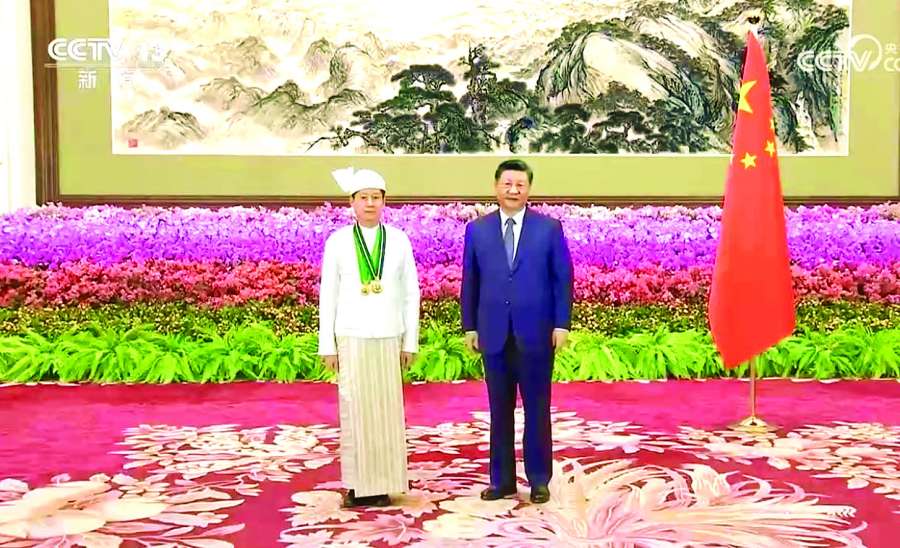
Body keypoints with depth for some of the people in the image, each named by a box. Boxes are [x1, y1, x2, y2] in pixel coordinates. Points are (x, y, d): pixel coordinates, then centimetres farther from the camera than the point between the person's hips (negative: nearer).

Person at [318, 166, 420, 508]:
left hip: (388, 339, 1)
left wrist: (411, 342, 3)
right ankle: (356, 485, 12)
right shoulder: (337, 241, 0)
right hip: (352, 339, -1)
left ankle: (382, 485, 13)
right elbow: (327, 296, 1)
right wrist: (327, 346, -2)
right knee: (354, 411, 2)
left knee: (387, 412, 3)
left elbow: (411, 294, 6)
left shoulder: (399, 240, 3)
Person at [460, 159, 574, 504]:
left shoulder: (549, 228, 2)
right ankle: (502, 481, 19)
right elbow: (470, 282, 8)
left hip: (536, 334, -1)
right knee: (500, 411, 9)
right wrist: (469, 327, 5)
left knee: (537, 410, 6)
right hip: (494, 334, 2)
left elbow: (562, 279, 1)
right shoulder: (477, 229, 6)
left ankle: (539, 480, 18)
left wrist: (561, 324, -5)